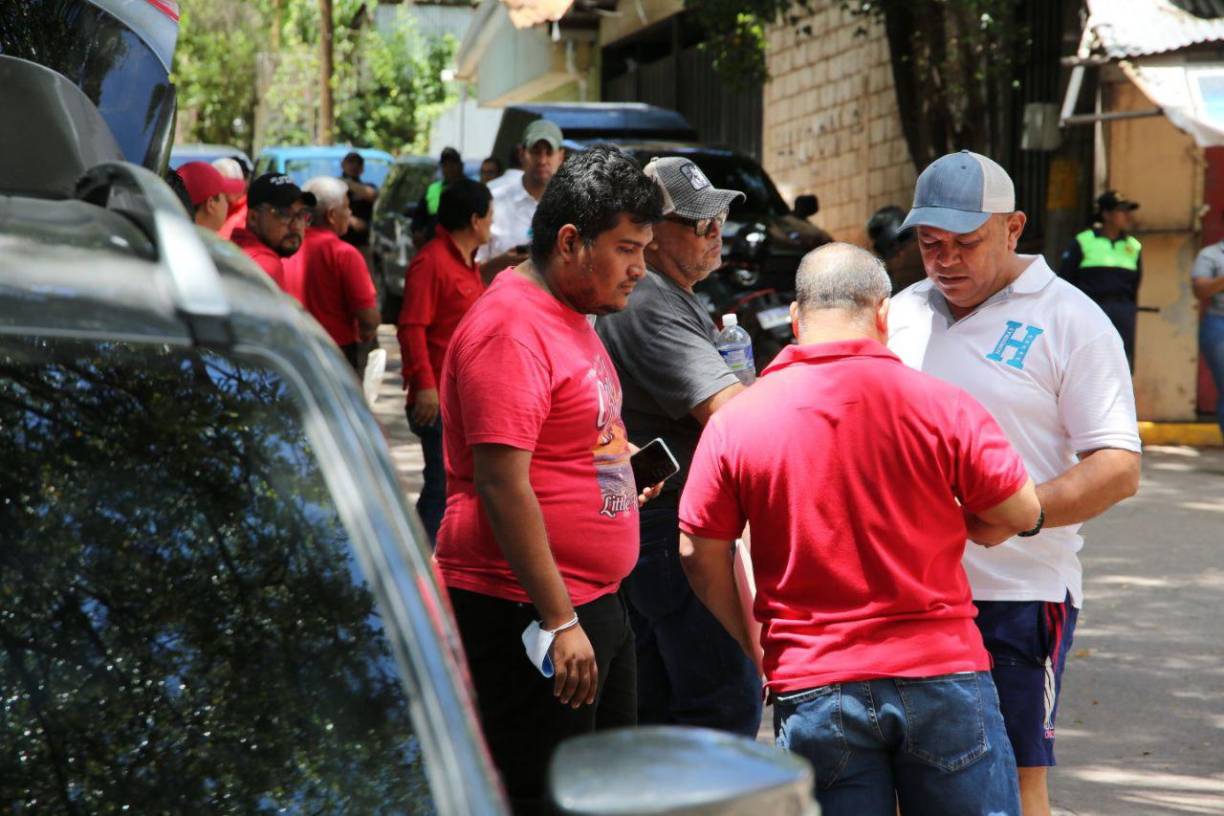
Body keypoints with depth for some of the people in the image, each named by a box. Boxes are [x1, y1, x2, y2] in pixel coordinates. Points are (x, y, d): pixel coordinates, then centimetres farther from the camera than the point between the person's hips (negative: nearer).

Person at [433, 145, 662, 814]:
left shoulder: (573, 317, 16)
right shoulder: (510, 326, -17)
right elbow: (502, 484, -23)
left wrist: (616, 466, 12)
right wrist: (558, 621, -24)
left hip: (594, 602, 11)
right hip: (527, 610, -11)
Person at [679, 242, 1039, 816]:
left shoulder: (733, 422, -2)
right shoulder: (941, 406, -5)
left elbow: (700, 554, 2)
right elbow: (1021, 513, 1)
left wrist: (752, 645, 15)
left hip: (812, 689, 1)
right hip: (941, 673, -1)